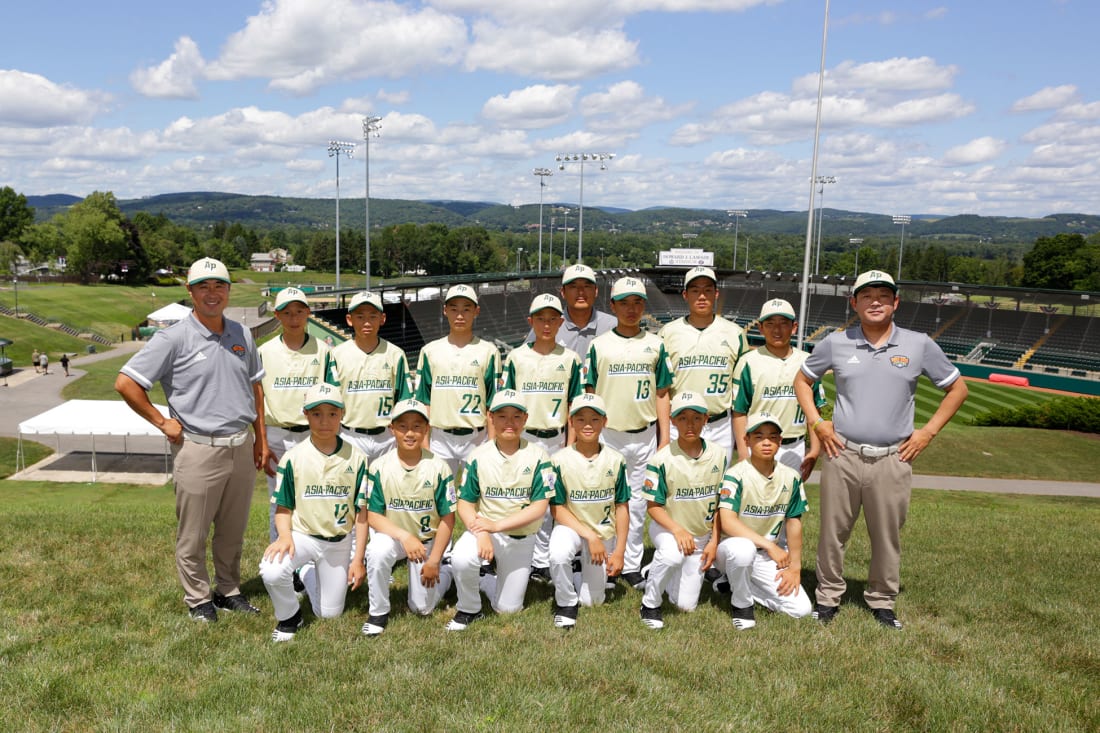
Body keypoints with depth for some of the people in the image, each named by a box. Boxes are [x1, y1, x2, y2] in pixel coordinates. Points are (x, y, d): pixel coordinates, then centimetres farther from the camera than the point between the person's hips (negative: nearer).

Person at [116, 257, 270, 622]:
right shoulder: (174, 338, -9)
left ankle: (229, 591, 31)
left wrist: (260, 438, 14)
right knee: (193, 534, 7)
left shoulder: (242, 335, 8)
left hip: (242, 447, 5)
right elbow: (125, 382, -8)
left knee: (234, 530, 16)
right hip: (198, 450, -4)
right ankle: (198, 599, 24)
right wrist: (162, 421, -7)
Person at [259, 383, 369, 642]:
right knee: (271, 572, -33)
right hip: (301, 534, -1)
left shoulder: (356, 458, -6)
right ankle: (289, 617, 1)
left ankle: (312, 579, 42)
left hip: (339, 542, 1)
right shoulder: (293, 458, -8)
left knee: (330, 614, 8)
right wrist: (285, 535, -23)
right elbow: (283, 507, -2)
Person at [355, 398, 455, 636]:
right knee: (377, 551, -34)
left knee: (422, 608, 2)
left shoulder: (439, 468, -16)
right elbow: (372, 515, -12)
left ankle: (444, 572, 34)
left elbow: (447, 519, -10)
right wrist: (404, 536, -27)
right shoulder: (379, 467, -14)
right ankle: (378, 612, -11)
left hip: (429, 539, 0)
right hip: (392, 534, 0)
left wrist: (433, 561, -10)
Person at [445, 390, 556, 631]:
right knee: (461, 559, -33)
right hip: (484, 529, 0)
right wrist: (481, 534, -25)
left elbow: (539, 508, -14)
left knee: (508, 608, 4)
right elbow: (465, 503, -6)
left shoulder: (537, 457, -10)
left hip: (521, 539, 0)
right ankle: (468, 609, -3)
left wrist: (496, 525, -23)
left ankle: (484, 582, 38)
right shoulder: (479, 456, -6)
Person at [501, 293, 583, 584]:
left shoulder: (570, 359, 3)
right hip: (522, 437, -1)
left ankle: (541, 562, 18)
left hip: (555, 439, 1)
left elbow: (574, 407, 5)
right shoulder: (516, 357, 2)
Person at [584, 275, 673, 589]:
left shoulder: (655, 345, 6)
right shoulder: (599, 345, 2)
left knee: (637, 501, 9)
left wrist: (665, 437, 3)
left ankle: (631, 565, 20)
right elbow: (589, 394, 2)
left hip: (645, 436, 2)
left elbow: (661, 394, 8)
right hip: (608, 435, -1)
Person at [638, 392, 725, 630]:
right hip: (667, 528, -4)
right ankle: (650, 603, -14)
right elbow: (654, 506, -12)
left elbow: (720, 503, 3)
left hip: (702, 534, 4)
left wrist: (714, 541, -2)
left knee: (686, 605, 3)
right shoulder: (662, 459, -17)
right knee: (672, 554, -39)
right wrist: (678, 530, -26)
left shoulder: (718, 455, -5)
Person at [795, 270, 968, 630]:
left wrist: (928, 431, 3)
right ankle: (828, 597, 22)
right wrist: (816, 422, 4)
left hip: (893, 460, 0)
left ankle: (882, 601, 27)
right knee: (832, 532, 6)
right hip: (842, 455, 0)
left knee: (887, 536, 9)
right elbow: (802, 380, 16)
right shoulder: (836, 343, 3)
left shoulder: (920, 345, 2)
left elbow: (957, 389, 12)